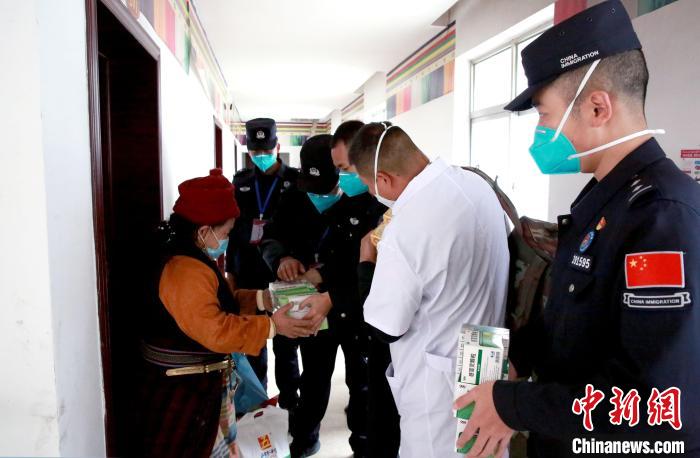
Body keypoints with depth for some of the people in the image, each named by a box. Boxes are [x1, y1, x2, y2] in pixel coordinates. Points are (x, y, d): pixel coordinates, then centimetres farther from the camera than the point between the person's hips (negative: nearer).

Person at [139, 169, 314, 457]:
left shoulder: (197, 261, 9)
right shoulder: (186, 271, -27)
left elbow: (222, 304, 14)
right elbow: (215, 330, -32)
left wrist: (263, 299, 1)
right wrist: (272, 326, -27)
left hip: (196, 384, 10)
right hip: (179, 390, -10)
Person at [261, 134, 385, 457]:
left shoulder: (370, 206, -22)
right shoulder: (296, 202, -6)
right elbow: (271, 237, 0)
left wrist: (333, 297, -39)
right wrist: (281, 257, -23)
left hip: (358, 313, -4)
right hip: (313, 309, 4)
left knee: (362, 384, 17)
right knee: (313, 379, 24)